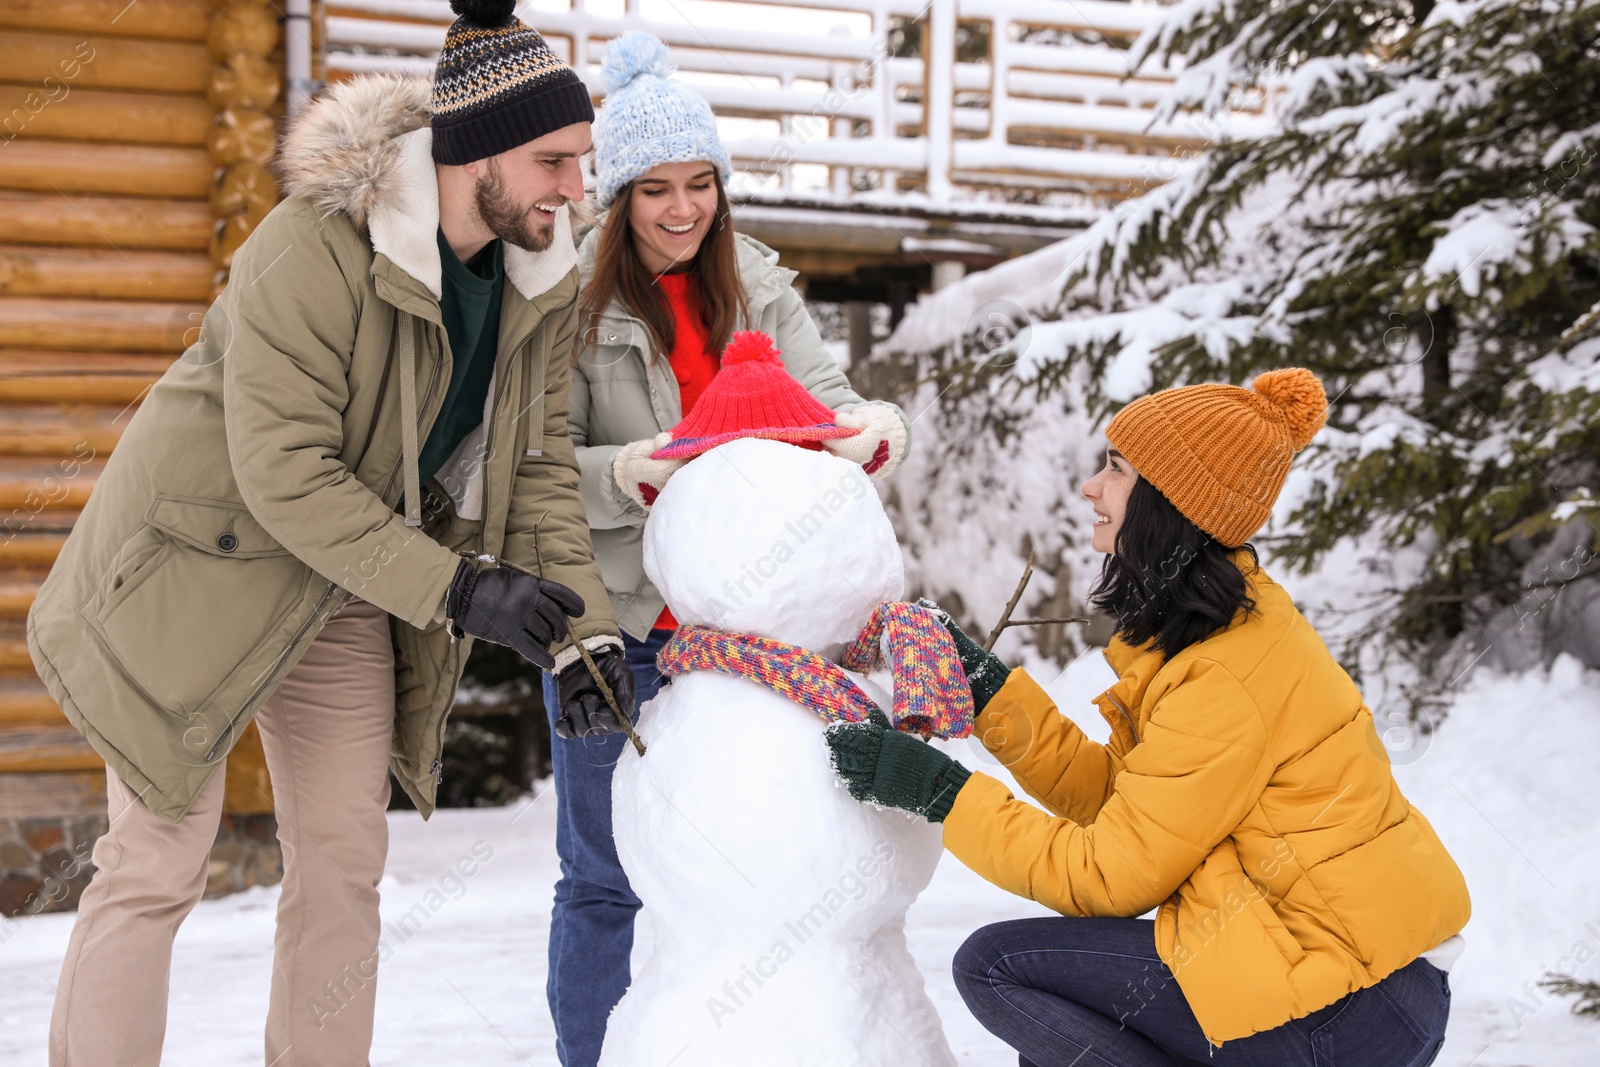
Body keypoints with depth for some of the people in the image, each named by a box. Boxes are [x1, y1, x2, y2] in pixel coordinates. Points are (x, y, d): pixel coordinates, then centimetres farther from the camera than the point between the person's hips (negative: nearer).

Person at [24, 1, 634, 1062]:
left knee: (346, 861, 9)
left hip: (349, 592, 7)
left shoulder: (542, 280, -6)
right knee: (158, 863, -2)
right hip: (210, 565, -6)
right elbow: (285, 473, -29)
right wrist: (458, 590, -32)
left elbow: (538, 462, -4)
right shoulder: (315, 248, -28)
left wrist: (584, 624, -17)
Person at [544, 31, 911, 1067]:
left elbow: (826, 401, -1)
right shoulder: (572, 299, -8)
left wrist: (878, 426, -24)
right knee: (603, 876, 6)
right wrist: (628, 472, -30)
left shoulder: (759, 287, 6)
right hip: (615, 622, -4)